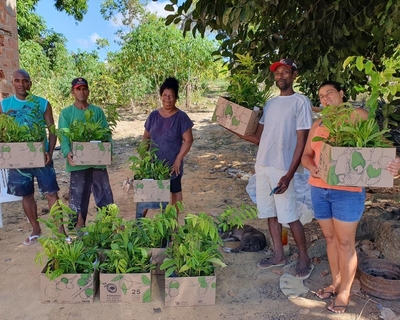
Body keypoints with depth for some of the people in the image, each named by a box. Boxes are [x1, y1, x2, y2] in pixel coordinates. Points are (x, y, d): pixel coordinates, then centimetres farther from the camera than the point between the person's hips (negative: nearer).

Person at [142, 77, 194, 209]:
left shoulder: (181, 117, -11)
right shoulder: (154, 115, 1)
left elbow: (188, 140, -13)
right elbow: (146, 137, 8)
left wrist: (178, 160, -17)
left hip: (172, 165, -3)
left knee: (175, 192, 13)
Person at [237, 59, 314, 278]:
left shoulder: (301, 102, -6)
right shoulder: (270, 103, 14)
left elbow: (301, 142, -12)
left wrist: (289, 174, -19)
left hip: (281, 169, -7)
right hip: (262, 166, 7)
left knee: (289, 216, -1)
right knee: (270, 213, 12)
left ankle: (304, 258, 18)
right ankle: (278, 255, 26)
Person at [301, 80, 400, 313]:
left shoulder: (359, 116, -1)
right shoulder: (318, 124, 14)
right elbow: (307, 154, 12)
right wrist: (312, 167, -11)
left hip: (347, 190, -5)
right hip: (319, 189, 5)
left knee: (345, 242, 2)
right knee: (330, 238, 14)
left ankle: (345, 291, 17)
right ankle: (336, 283, 29)